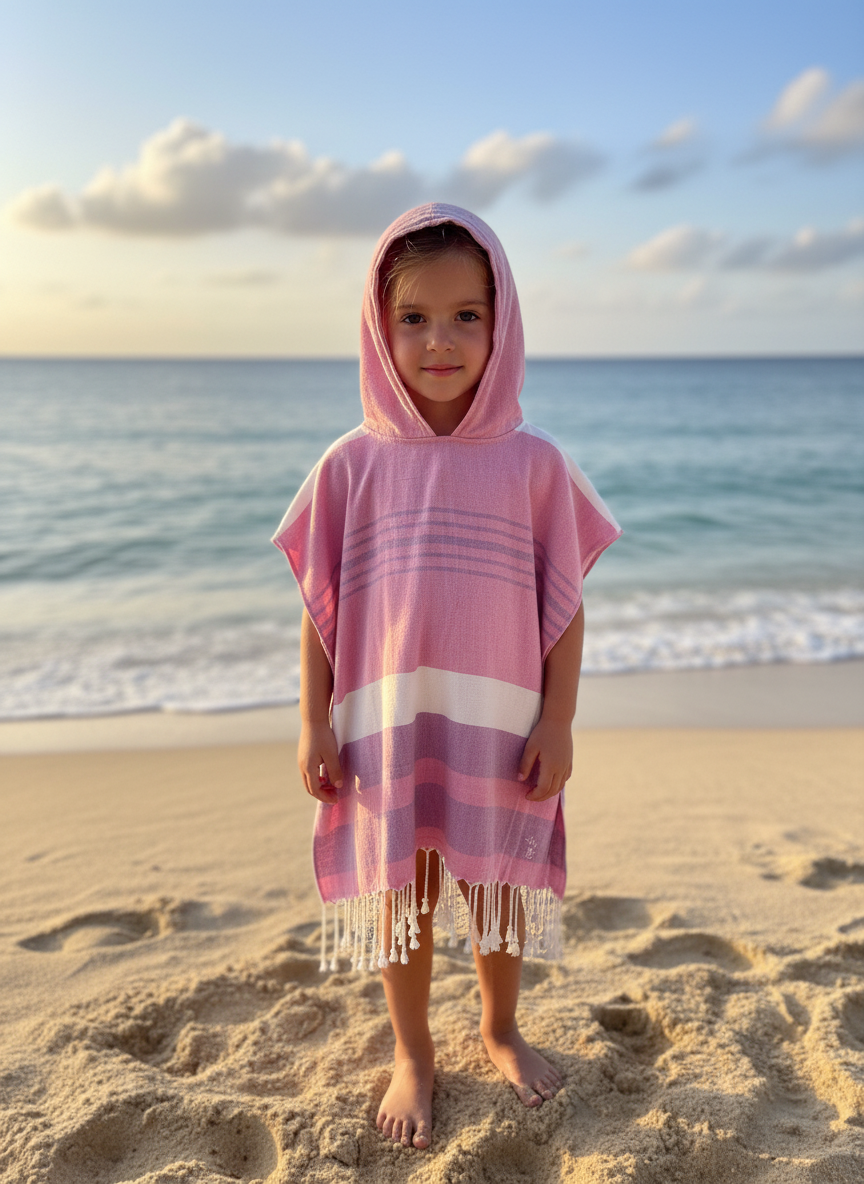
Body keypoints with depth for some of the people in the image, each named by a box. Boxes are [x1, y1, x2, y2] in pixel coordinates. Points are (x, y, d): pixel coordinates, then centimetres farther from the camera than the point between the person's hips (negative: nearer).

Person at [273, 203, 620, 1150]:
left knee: (500, 886, 16)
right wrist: (313, 722, -2)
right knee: (400, 889, 13)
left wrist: (558, 720, -5)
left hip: (499, 724, 0)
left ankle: (500, 1031, 44)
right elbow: (319, 607, 0)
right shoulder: (354, 463, -2)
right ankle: (412, 1055, 37)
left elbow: (564, 605, -1)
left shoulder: (533, 462, -3)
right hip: (386, 720, 0)